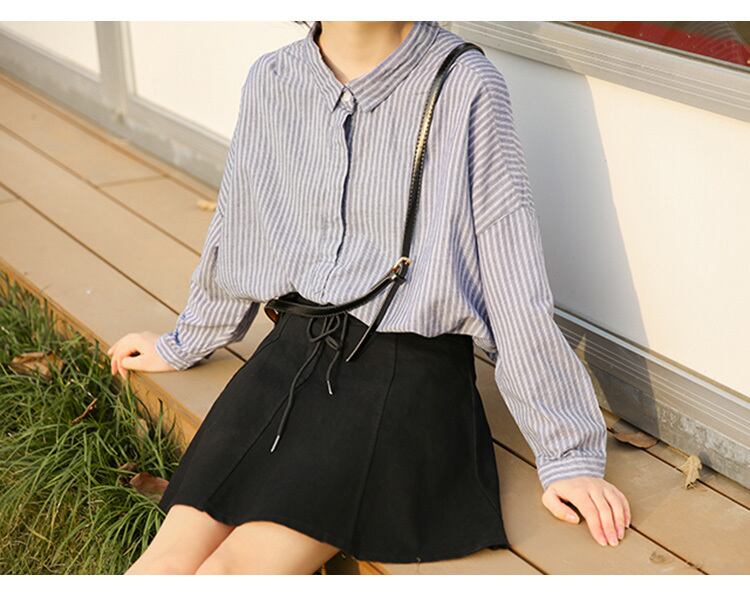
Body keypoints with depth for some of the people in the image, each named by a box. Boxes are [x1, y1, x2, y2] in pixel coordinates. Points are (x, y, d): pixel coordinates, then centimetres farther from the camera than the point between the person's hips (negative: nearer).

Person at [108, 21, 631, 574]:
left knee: (231, 571, -21)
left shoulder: (466, 86, -11)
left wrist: (567, 454, -6)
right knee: (169, 560, -13)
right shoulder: (272, 81, 4)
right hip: (292, 350, 5)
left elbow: (517, 288, -9)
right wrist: (183, 344, 34)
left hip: (409, 370, -5)